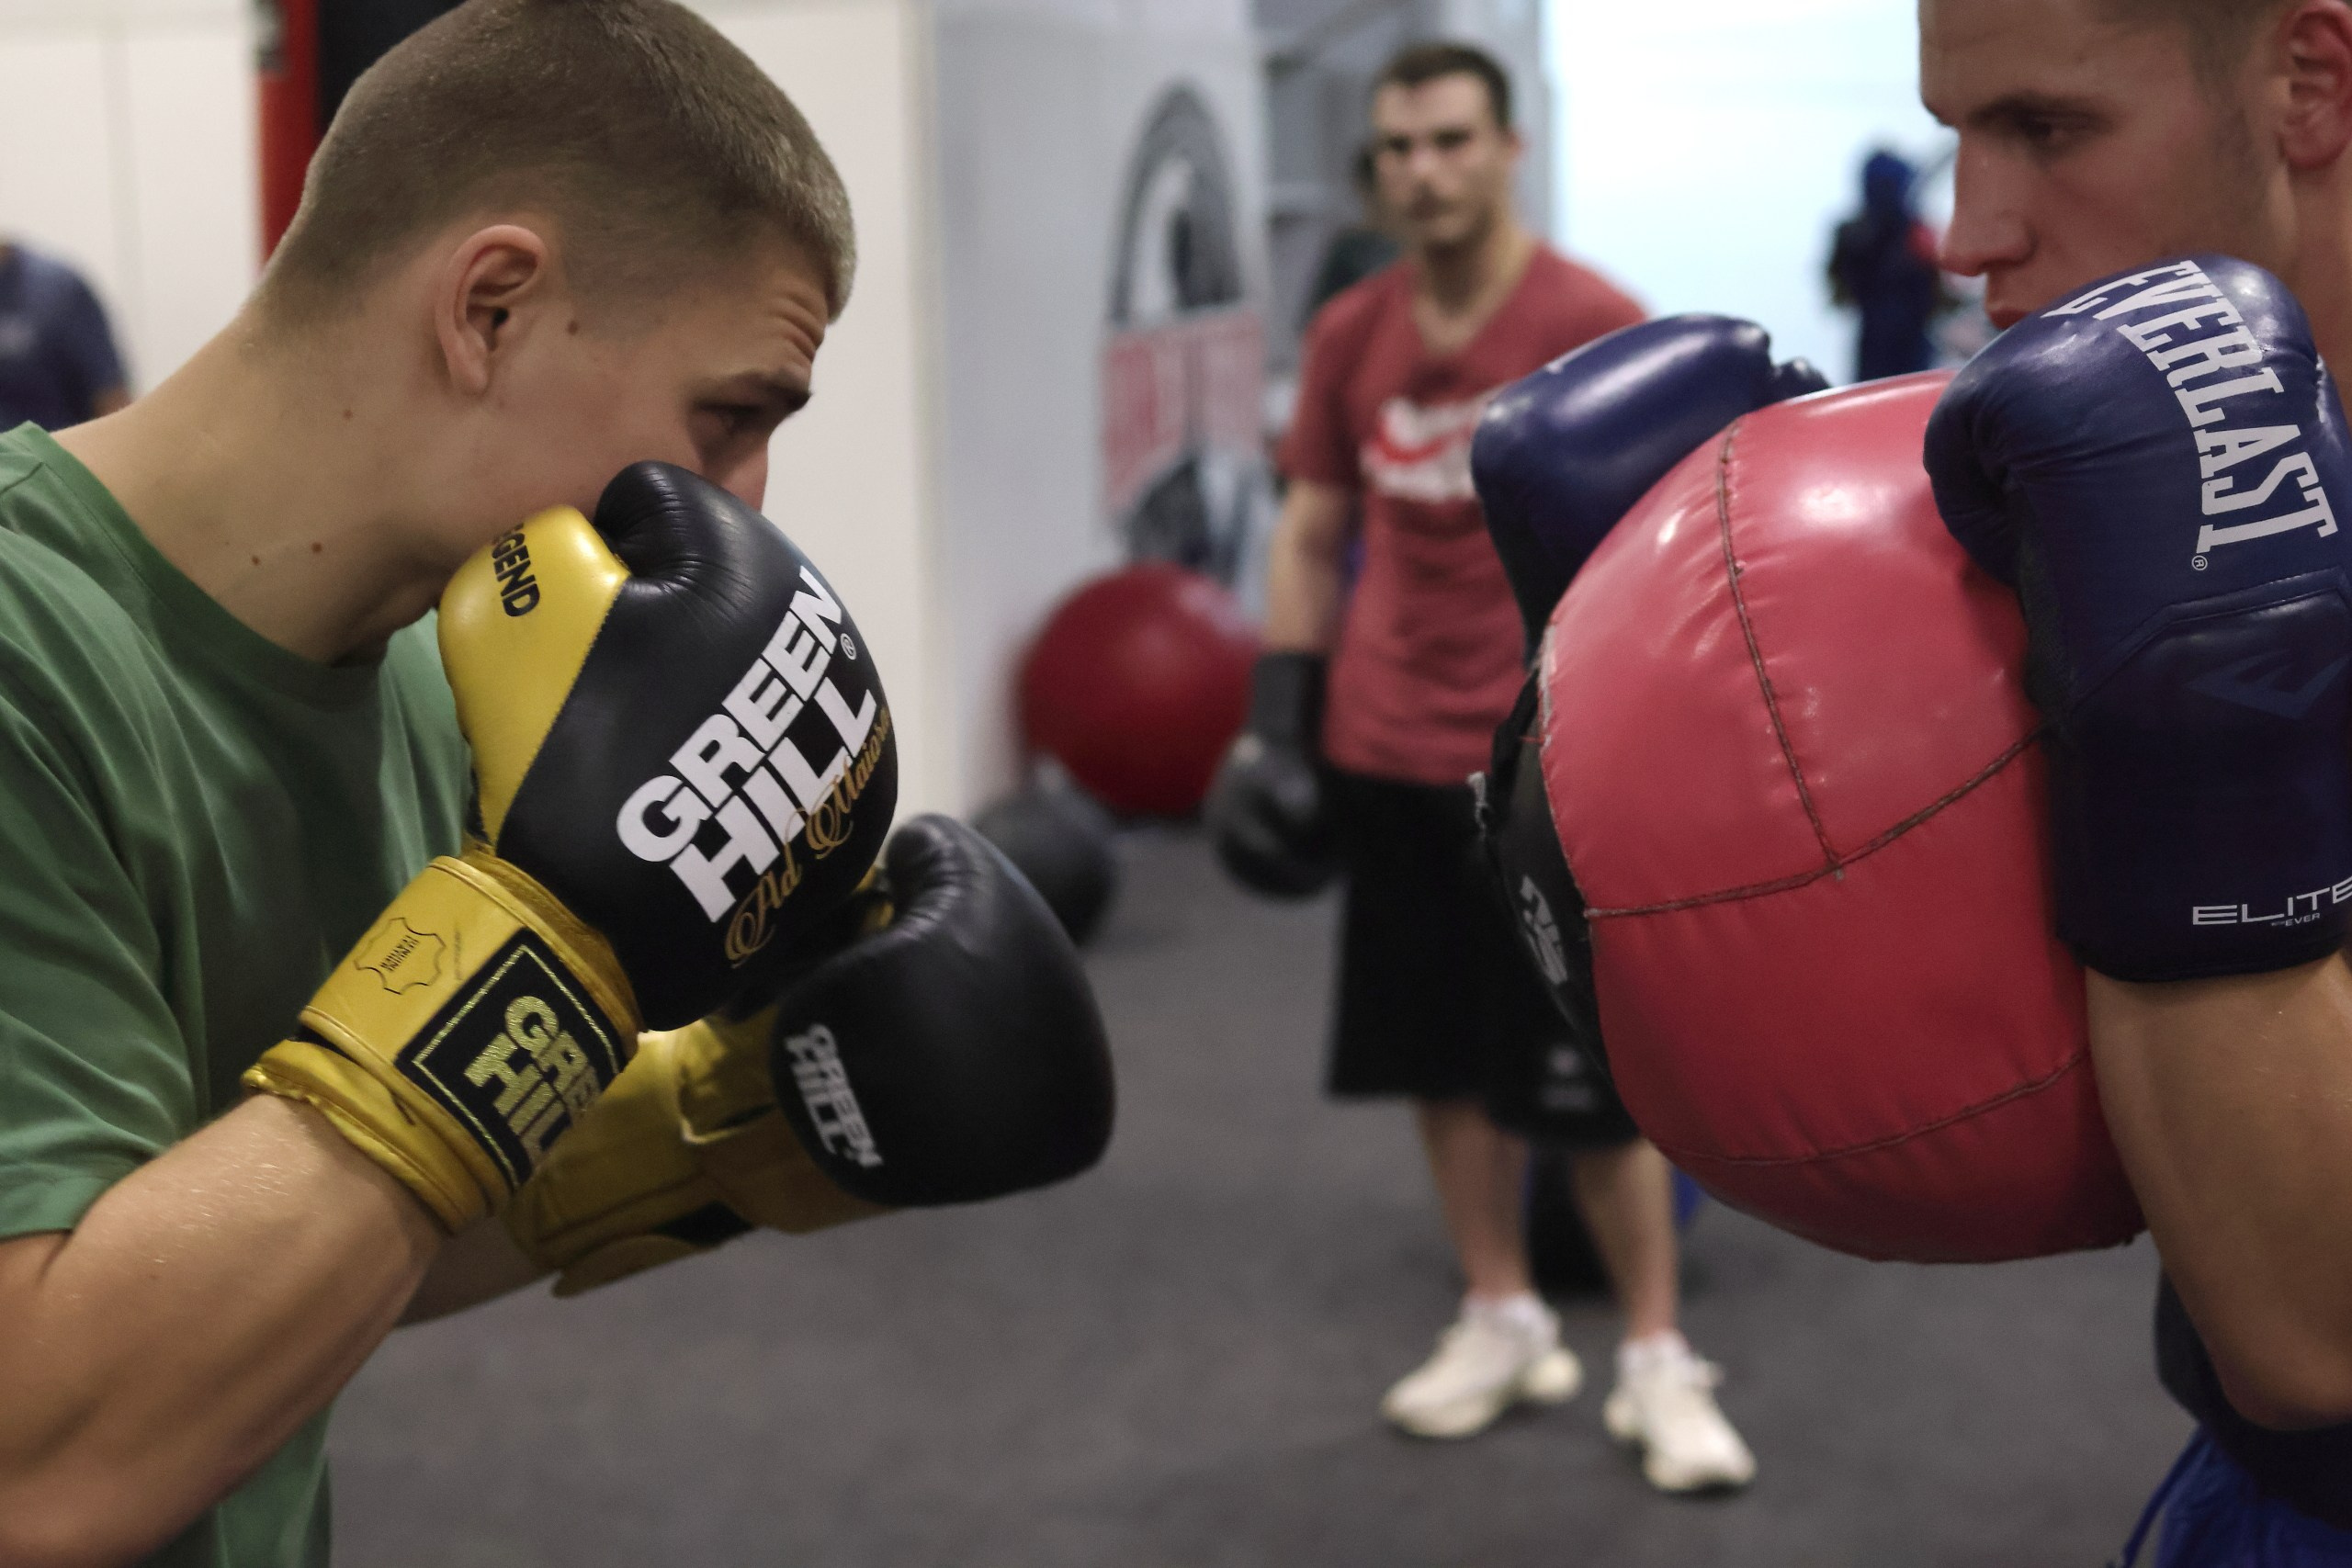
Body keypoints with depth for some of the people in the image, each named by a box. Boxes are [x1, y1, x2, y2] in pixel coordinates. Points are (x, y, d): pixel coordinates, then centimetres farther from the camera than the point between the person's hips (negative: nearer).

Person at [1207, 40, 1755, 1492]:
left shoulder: (1594, 326, -10)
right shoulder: (1351, 336, 5)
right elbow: (1312, 532, 13)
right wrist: (1277, 719, 8)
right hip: (1390, 758, 5)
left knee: (1595, 1077, 0)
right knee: (1444, 1058, 12)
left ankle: (1658, 1363, 13)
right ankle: (1505, 1324, 27)